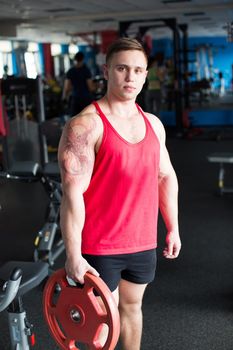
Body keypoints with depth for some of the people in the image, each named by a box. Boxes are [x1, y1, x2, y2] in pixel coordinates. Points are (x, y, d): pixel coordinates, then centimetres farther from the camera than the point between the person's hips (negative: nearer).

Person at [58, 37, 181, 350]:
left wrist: (173, 228, 13)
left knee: (132, 305, 22)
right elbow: (72, 194, -19)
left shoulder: (153, 124, 5)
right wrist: (73, 255, -20)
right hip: (99, 247, -6)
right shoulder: (85, 125, -16)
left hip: (143, 242, 6)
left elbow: (166, 177, 14)